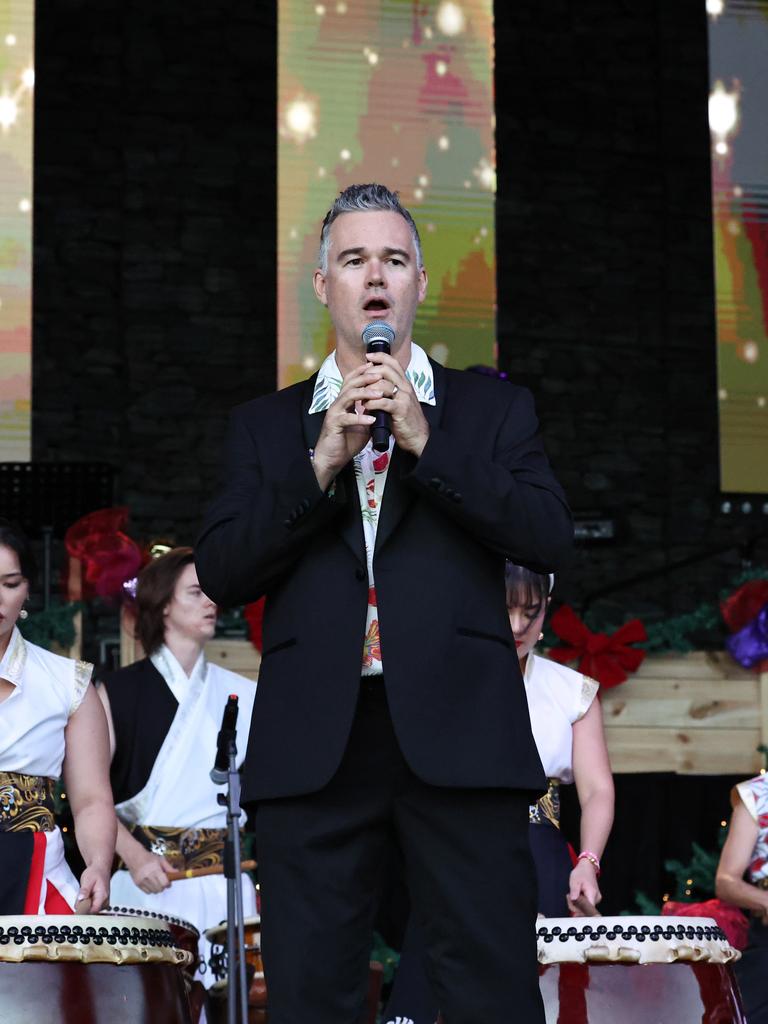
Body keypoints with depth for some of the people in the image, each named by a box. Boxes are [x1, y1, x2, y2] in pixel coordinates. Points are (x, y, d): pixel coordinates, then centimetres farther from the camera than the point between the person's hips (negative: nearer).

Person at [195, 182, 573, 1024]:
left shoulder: (493, 410, 13)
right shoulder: (265, 426, 16)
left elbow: (549, 537, -1)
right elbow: (220, 573, 5)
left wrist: (425, 443, -8)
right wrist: (321, 463, -6)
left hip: (457, 736, -1)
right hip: (312, 744, 1)